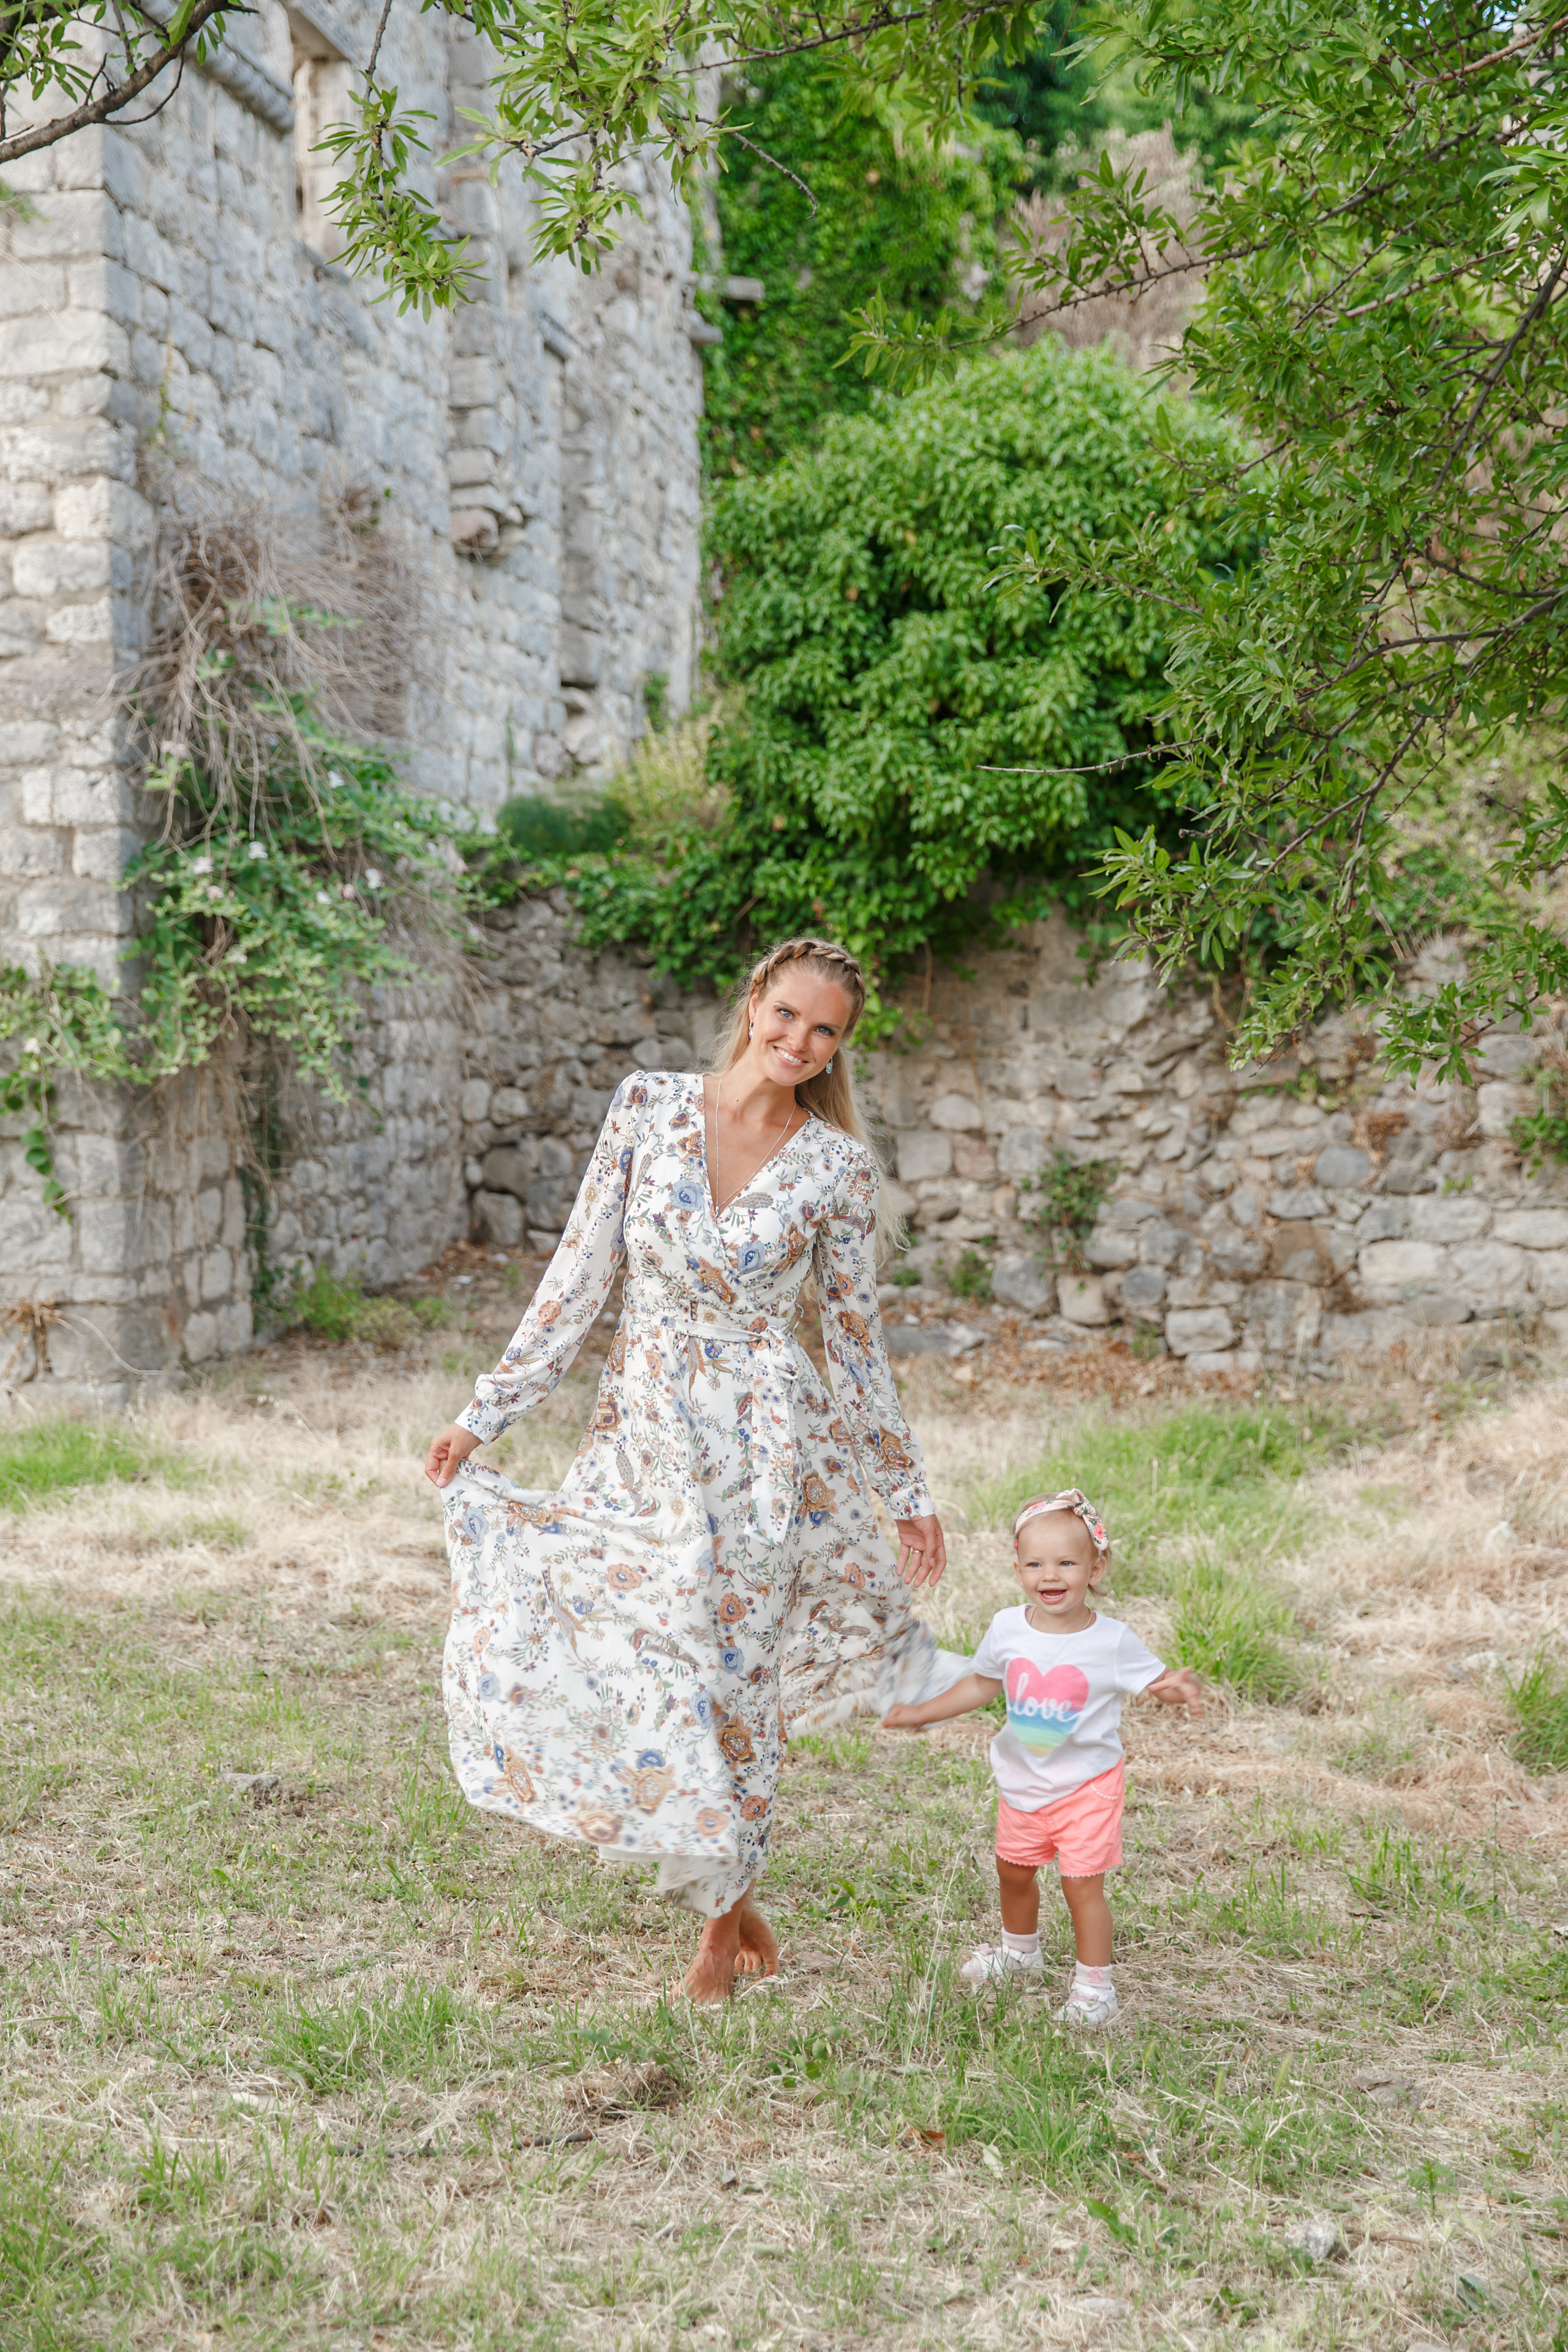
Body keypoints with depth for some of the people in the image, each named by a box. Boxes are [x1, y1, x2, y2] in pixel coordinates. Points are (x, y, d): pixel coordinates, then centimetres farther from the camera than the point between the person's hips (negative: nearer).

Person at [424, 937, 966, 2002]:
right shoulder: (650, 1104, -1)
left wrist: (909, 1492, 7)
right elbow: (582, 1271, 1)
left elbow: (857, 1332, 4)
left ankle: (729, 1917, 26)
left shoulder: (837, 1163, -4)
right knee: (560, 1639, -2)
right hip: (643, 1426, 2)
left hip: (765, 1438, -2)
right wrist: (488, 1411, -1)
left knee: (730, 1670, 1)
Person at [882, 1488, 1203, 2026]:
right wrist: (920, 1713, 8)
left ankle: (1094, 1986, 14)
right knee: (1013, 1870, 21)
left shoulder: (1111, 1641, -19)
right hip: (1022, 1780, 5)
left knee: (1081, 1882, -5)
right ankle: (1019, 1950, 49)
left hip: (1086, 1784, -4)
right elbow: (982, 1684, 7)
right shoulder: (1008, 1629, -9)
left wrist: (1181, 1688, -34)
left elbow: (1157, 1679, -10)